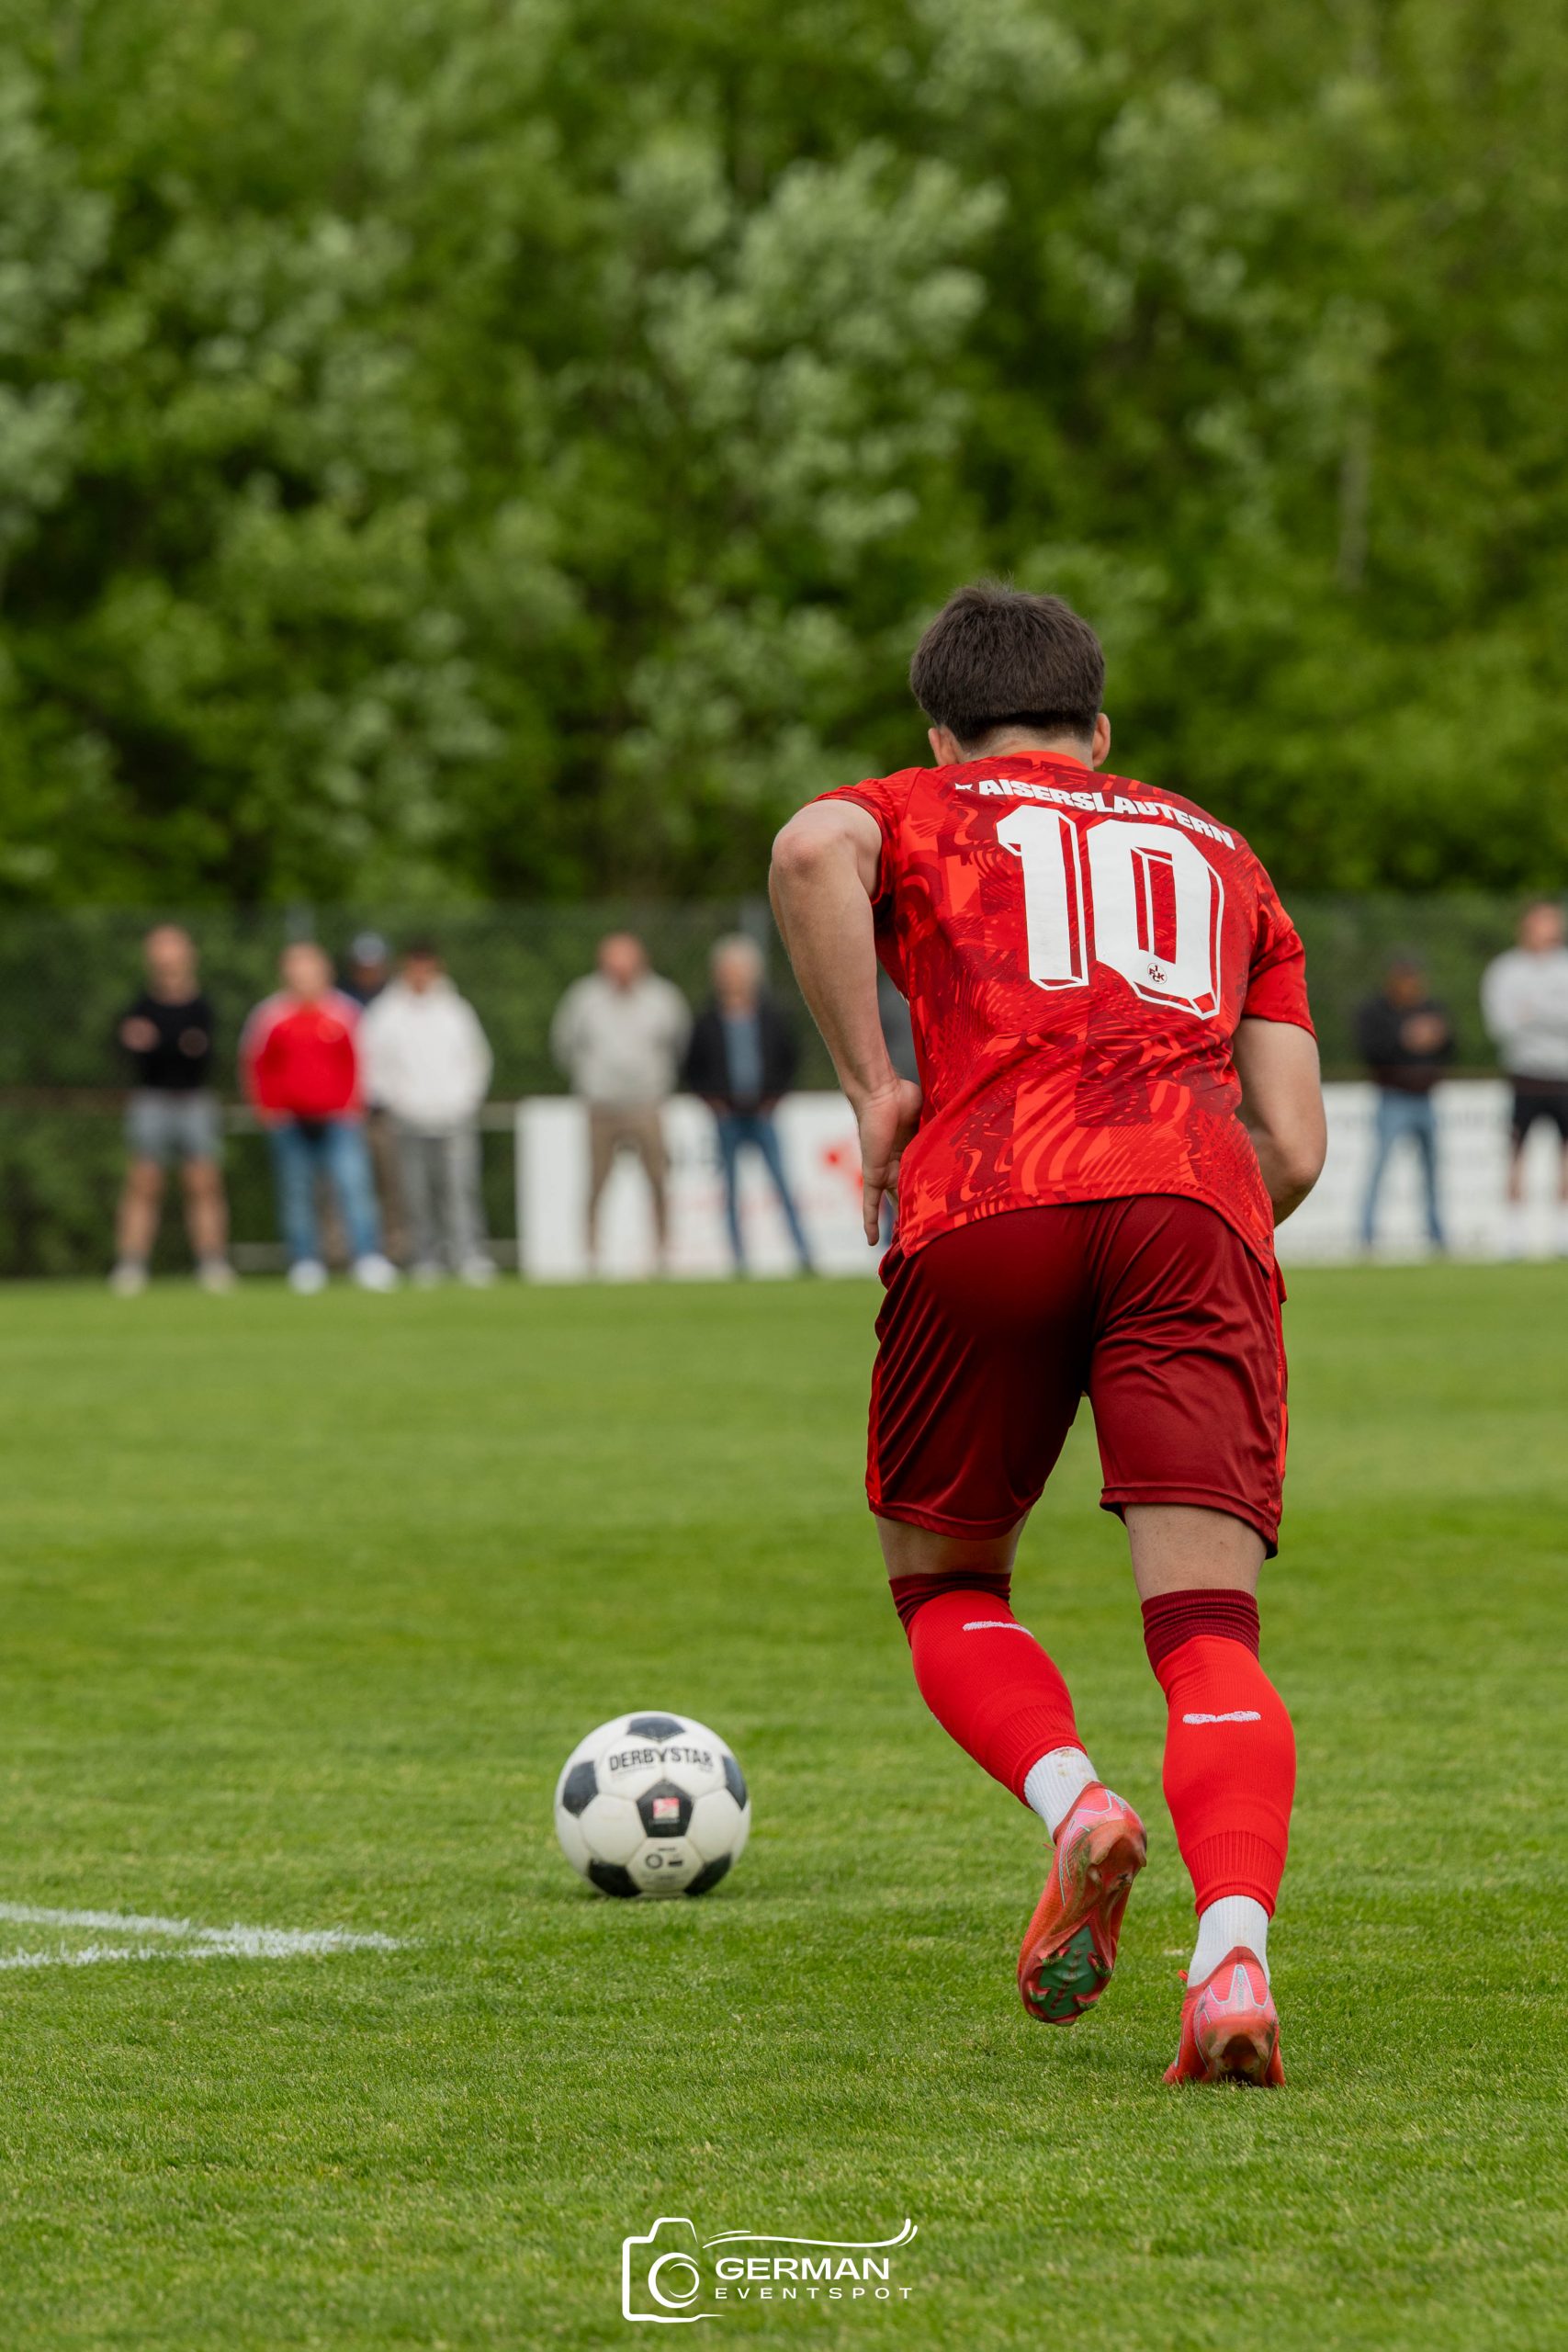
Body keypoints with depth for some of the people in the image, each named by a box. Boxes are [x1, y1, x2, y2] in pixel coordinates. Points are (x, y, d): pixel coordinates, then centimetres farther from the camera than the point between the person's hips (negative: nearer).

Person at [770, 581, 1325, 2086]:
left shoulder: (918, 815, 25)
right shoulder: (1218, 855, 32)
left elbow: (812, 851, -4)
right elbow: (1293, 1147, 19)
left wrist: (871, 1087, 1)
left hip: (990, 1207, -1)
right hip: (1198, 1213, 1)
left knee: (944, 1584, 19)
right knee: (1208, 1631, -5)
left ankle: (1075, 1808, -9)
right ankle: (1235, 1950, -30)